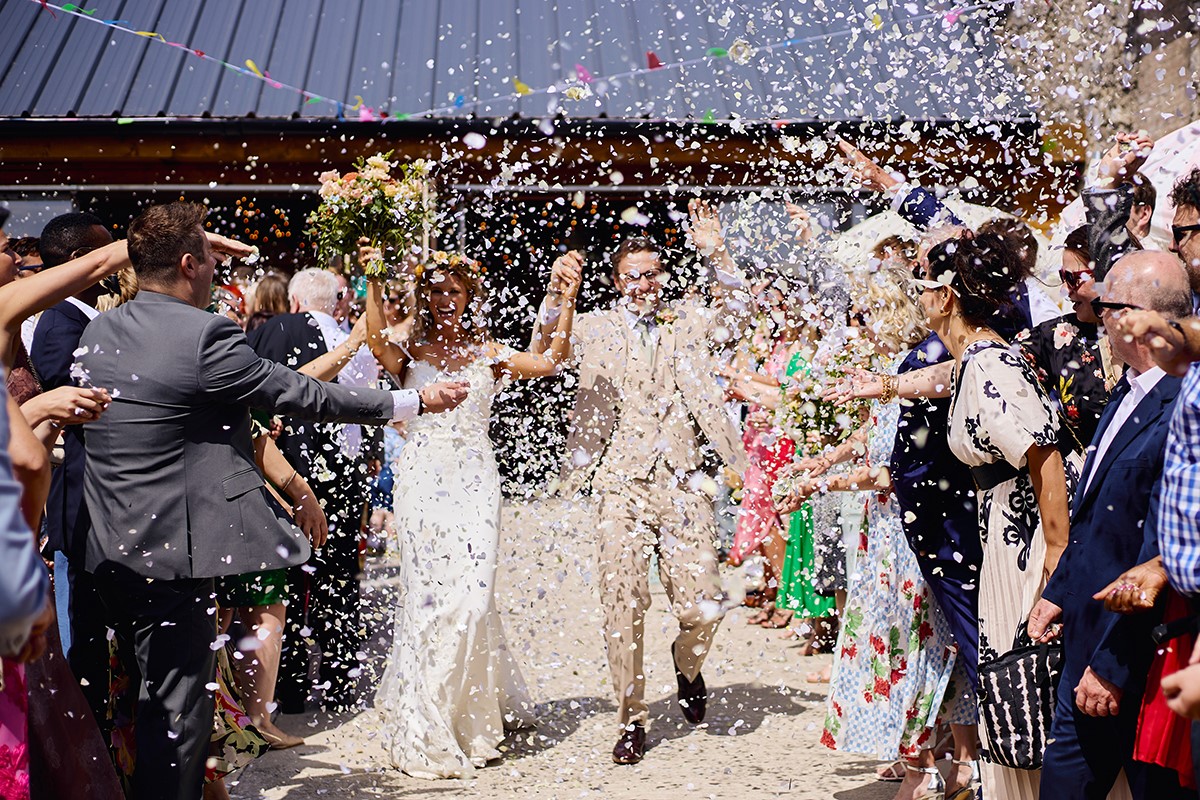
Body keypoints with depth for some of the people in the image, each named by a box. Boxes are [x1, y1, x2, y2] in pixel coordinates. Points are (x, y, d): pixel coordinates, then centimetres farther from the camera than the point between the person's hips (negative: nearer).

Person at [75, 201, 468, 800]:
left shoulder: (97, 330, 6)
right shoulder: (206, 336, -17)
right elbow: (302, 395, -10)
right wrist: (415, 402, 0)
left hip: (110, 549, 8)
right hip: (173, 551, -8)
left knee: (151, 696, 20)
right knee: (176, 710, 0)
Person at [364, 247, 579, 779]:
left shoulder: (488, 354, 8)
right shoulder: (410, 353, 6)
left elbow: (550, 362, -4)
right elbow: (377, 339, -17)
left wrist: (567, 304, -15)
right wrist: (374, 285, -31)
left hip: (474, 479, 0)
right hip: (423, 477, 0)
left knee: (469, 593, -4)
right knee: (428, 594, 1)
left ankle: (471, 712, 16)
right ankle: (427, 729, 12)